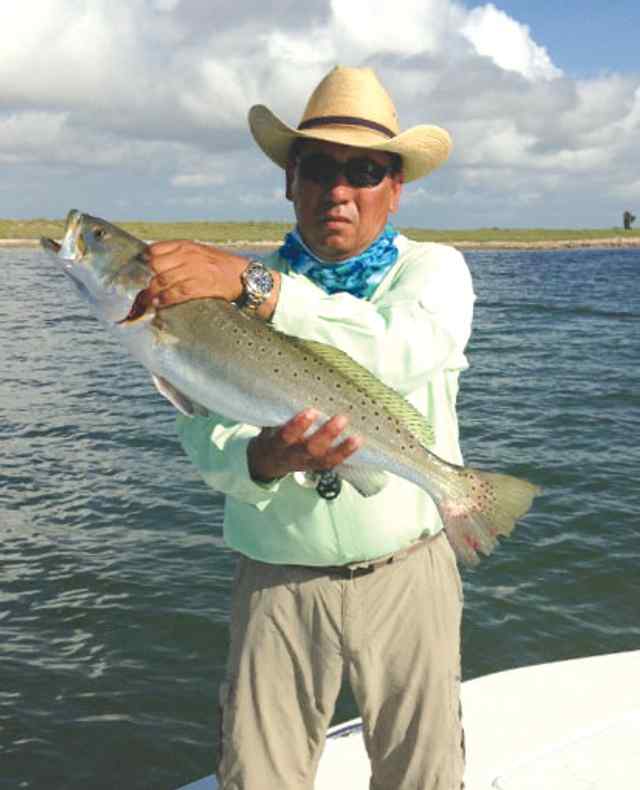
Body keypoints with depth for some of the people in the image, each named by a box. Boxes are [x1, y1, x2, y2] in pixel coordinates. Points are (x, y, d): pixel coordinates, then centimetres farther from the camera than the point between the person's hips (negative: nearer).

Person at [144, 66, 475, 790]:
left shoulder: (434, 269, -2)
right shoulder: (231, 286, 1)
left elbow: (400, 353, -26)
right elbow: (207, 435, -9)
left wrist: (252, 284, -33)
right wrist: (264, 460, -32)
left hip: (406, 573, 0)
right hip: (277, 581, 1)